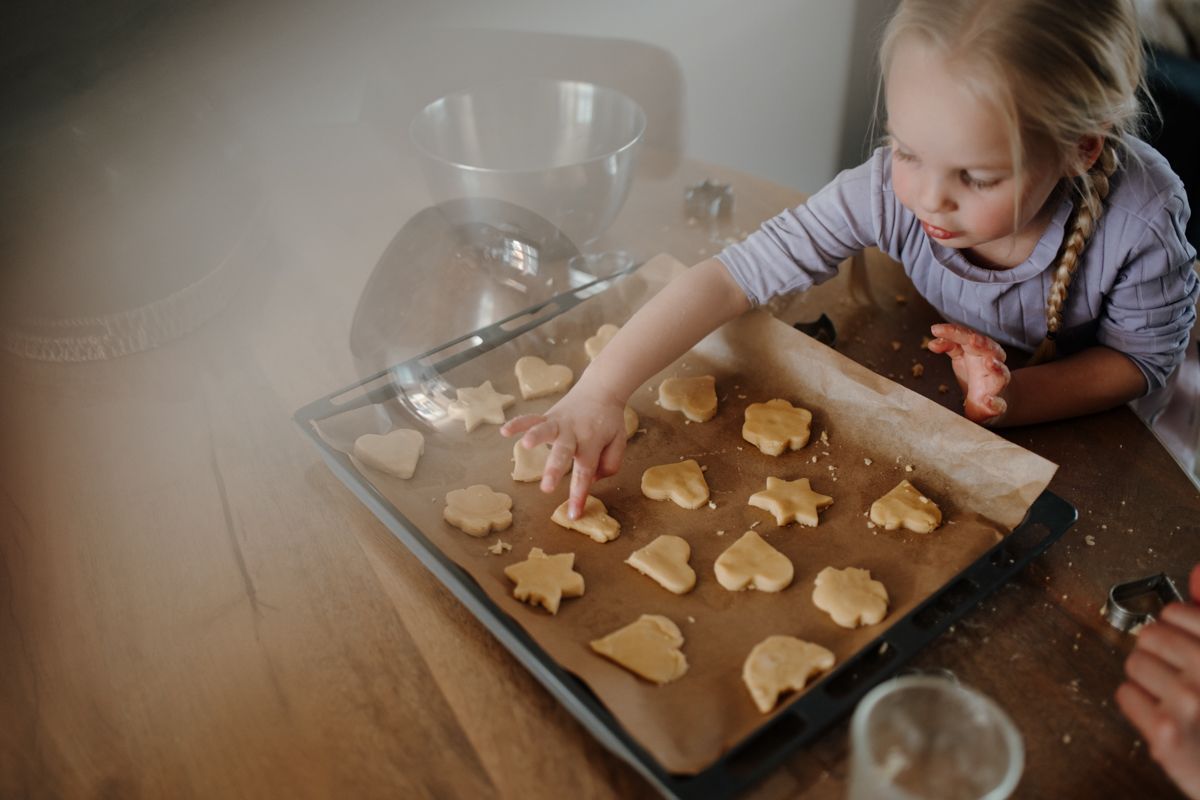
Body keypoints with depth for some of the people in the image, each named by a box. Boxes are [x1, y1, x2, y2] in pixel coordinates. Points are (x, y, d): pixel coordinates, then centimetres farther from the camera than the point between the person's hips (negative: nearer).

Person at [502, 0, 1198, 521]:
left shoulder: (1141, 221, -36)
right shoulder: (891, 188, -36)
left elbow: (1143, 356, -18)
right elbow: (733, 275, -37)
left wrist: (1014, 397, -39)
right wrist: (602, 392, -48)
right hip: (946, 376, 1)